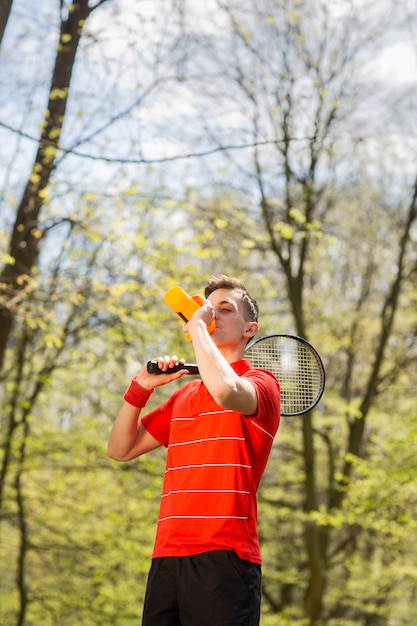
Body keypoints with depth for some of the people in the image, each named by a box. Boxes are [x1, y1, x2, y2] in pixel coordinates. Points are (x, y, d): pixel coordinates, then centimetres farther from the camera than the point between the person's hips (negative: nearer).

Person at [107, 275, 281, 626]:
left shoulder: (261, 383, 2)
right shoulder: (183, 396, 22)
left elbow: (225, 390, -23)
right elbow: (121, 449, 22)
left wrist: (197, 326, -9)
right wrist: (141, 388, 8)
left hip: (224, 558, -6)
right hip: (167, 557, 6)